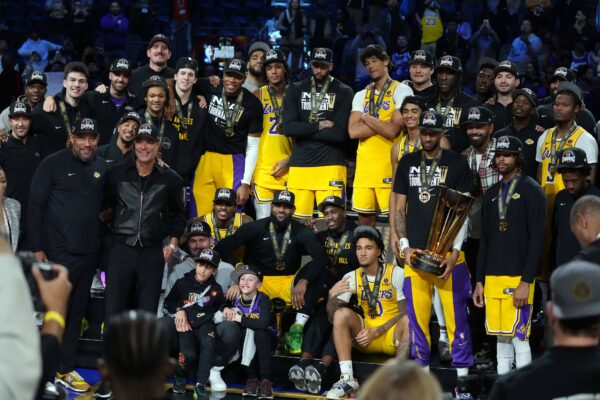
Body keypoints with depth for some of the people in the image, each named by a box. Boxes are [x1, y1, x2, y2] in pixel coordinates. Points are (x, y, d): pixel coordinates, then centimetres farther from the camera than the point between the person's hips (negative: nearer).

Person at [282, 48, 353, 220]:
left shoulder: (343, 93, 4)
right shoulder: (295, 90, 12)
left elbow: (340, 134, -8)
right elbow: (288, 127, -1)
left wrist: (305, 131, -4)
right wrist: (319, 126, -6)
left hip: (330, 165, -2)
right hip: (299, 165, 2)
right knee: (297, 219, -1)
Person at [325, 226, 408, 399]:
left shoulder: (396, 273, -7)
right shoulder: (352, 278, 2)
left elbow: (404, 312, -10)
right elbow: (332, 316, -4)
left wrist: (376, 331, -19)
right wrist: (332, 296, -25)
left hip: (392, 334, -3)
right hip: (366, 338, 3)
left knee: (408, 320, -34)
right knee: (342, 314, -22)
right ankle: (347, 379, -27)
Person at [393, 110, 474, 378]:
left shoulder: (457, 163, 4)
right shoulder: (408, 163, 14)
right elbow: (399, 208, 15)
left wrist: (455, 250, -9)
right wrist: (404, 246, 2)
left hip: (447, 252, -3)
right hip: (415, 252, 3)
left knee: (456, 313, -4)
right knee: (417, 315, 4)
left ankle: (462, 372, 2)